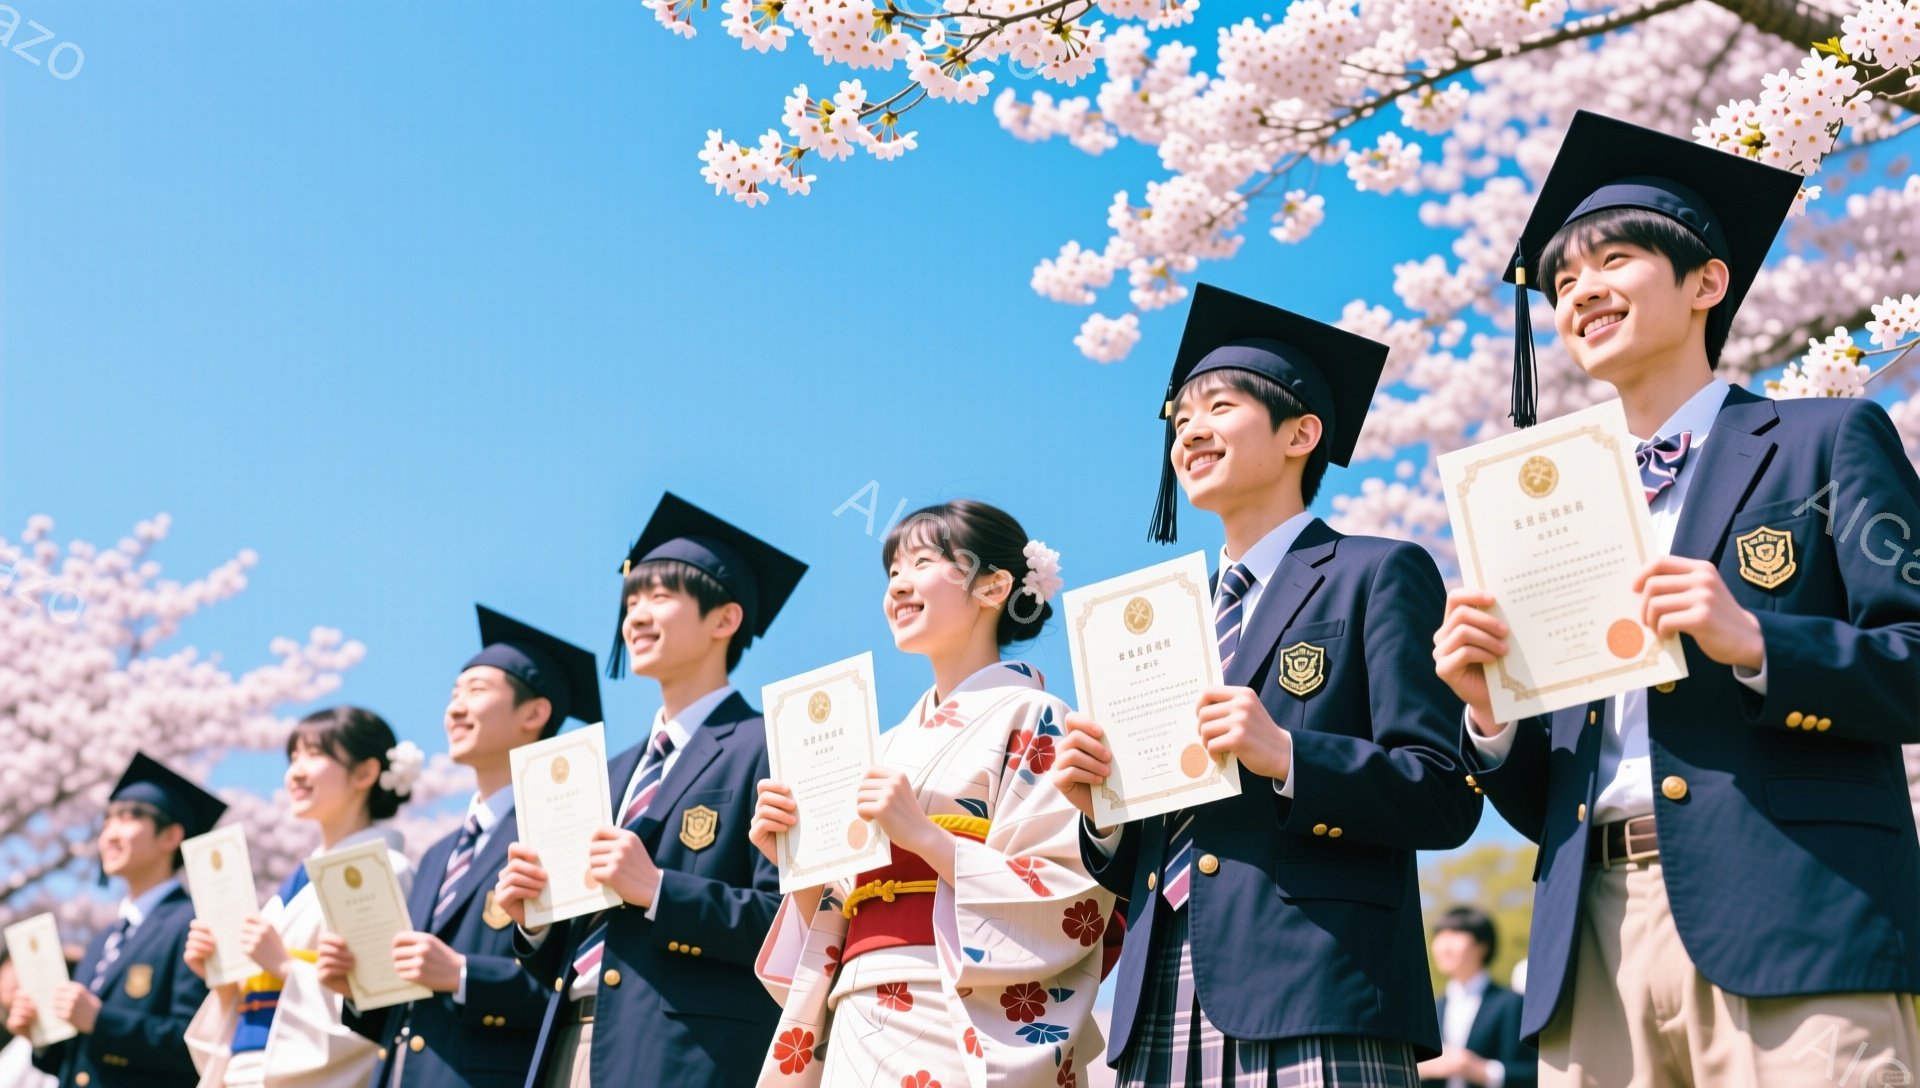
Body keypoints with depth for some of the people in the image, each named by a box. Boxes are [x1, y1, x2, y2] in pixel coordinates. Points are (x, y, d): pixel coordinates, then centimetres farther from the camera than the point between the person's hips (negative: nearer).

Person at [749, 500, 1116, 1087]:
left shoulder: (1029, 718, -2)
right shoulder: (889, 748, 18)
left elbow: (1071, 903, -13)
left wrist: (924, 835, -18)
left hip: (960, 1033, -6)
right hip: (860, 1035, 6)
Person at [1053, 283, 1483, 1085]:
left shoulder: (1376, 575, 4)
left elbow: (1444, 799, -6)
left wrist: (1286, 756, -18)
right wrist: (1099, 807, 0)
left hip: (1314, 1004, -5)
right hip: (1160, 1012, 6)